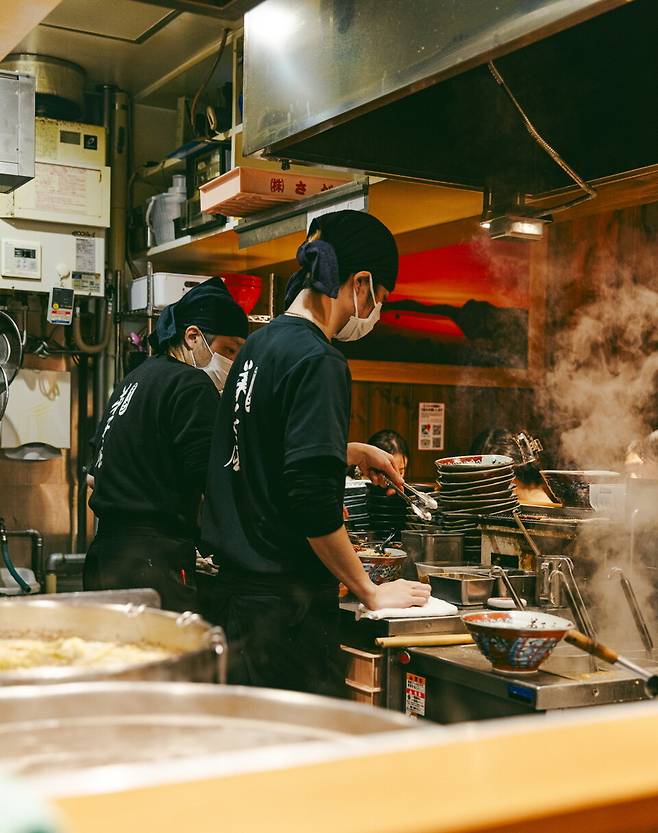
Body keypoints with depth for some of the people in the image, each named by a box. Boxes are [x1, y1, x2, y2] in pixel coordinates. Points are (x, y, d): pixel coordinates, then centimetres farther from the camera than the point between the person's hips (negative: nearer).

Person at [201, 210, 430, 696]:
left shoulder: (261, 344, 11)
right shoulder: (318, 361, -17)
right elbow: (314, 500, -23)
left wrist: (353, 452, 30)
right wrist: (371, 593, -12)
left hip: (239, 581, 9)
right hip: (287, 600, -9)